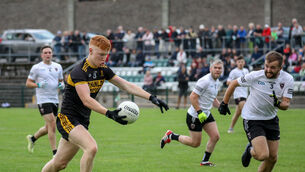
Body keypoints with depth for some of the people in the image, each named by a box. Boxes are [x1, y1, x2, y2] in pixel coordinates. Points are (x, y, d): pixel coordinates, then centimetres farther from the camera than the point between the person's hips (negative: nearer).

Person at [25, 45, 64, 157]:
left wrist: (61, 85, -2)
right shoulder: (36, 68, -3)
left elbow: (61, 80, 22)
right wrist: (38, 85, -18)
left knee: (49, 128, 11)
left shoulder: (58, 67, 10)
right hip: (43, 100, -6)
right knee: (52, 125, -13)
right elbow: (28, 83, 0)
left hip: (55, 100, 6)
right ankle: (55, 153, -8)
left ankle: (32, 138, 37)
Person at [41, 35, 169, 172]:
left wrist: (151, 98, -7)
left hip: (83, 122, 8)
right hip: (68, 118, -8)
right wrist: (109, 113, -42)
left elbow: (127, 85, 3)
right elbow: (86, 100, -30)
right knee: (91, 148, -29)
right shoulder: (79, 72, -20)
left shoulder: (103, 70, 4)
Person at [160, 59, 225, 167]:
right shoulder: (205, 81, -21)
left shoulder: (217, 82, 9)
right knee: (195, 143, -2)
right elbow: (192, 97, -23)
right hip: (195, 116, -9)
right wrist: (199, 112, -25)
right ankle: (171, 136, 16)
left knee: (215, 136, -3)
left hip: (206, 114, 9)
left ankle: (205, 161, 11)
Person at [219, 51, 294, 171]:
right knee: (262, 155, -19)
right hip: (252, 119, -4)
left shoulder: (287, 79, -11)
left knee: (273, 158, 6)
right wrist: (224, 103, 1)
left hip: (271, 119, 5)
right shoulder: (255, 76, -19)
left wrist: (278, 103, -35)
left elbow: (286, 104, -13)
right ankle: (250, 150, 17)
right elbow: (234, 84, -3)